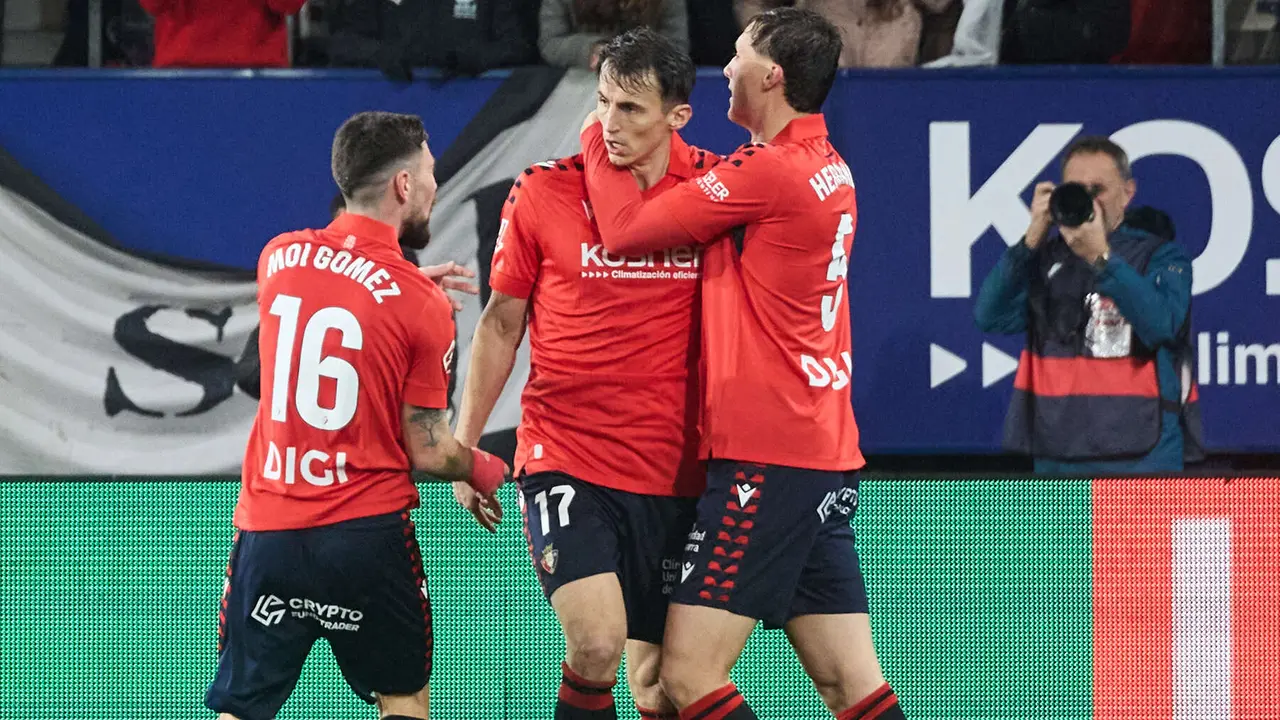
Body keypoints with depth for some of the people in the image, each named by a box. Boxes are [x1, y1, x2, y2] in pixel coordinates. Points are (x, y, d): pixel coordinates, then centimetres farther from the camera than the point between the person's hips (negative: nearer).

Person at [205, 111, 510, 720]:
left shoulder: (278, 257, 2)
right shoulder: (423, 306, -10)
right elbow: (428, 452, -4)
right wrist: (485, 470, 16)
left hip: (266, 529, 3)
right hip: (367, 531, -3)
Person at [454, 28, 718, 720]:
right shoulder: (543, 192, -3)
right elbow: (501, 324, 8)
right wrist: (464, 448, 8)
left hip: (672, 474, 2)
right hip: (564, 460, -2)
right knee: (595, 646, -22)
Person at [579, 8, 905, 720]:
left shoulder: (769, 172, -15)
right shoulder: (831, 169, 13)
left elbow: (626, 228, -9)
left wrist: (596, 138, 7)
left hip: (766, 455, -9)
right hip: (830, 457, 9)